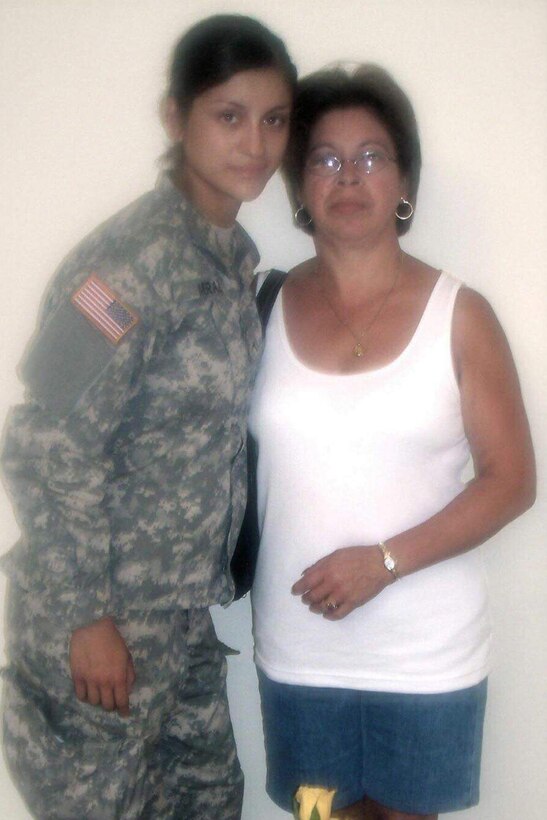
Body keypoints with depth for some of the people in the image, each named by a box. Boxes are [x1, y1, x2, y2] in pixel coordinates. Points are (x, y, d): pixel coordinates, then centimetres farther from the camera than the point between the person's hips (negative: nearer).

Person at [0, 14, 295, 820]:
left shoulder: (235, 254, 4)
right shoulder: (136, 259, -22)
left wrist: (211, 580, 13)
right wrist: (86, 619, -18)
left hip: (185, 614, 8)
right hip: (103, 620, -8)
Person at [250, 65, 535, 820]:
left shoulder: (458, 315, -8)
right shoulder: (268, 306, -1)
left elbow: (511, 479, -9)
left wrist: (385, 560, -18)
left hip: (425, 651, -1)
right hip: (299, 646, 2)